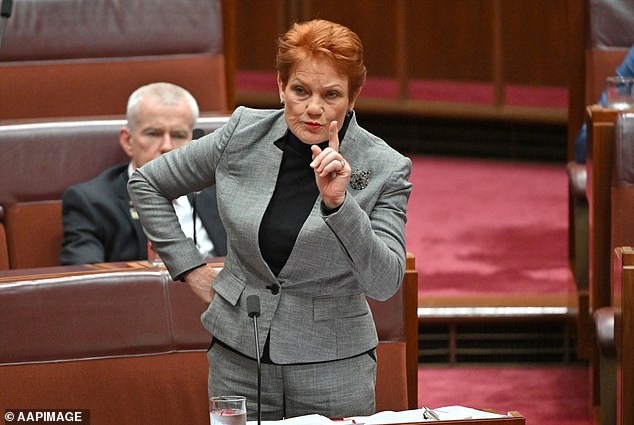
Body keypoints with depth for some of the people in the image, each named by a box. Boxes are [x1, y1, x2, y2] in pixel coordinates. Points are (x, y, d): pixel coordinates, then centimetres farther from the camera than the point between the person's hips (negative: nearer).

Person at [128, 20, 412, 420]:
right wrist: (189, 268, 5)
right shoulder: (243, 135, -2)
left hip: (332, 369, -2)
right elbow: (146, 184, 11)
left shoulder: (385, 169, -8)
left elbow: (385, 284, -16)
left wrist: (338, 203, -27)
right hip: (238, 360, 2)